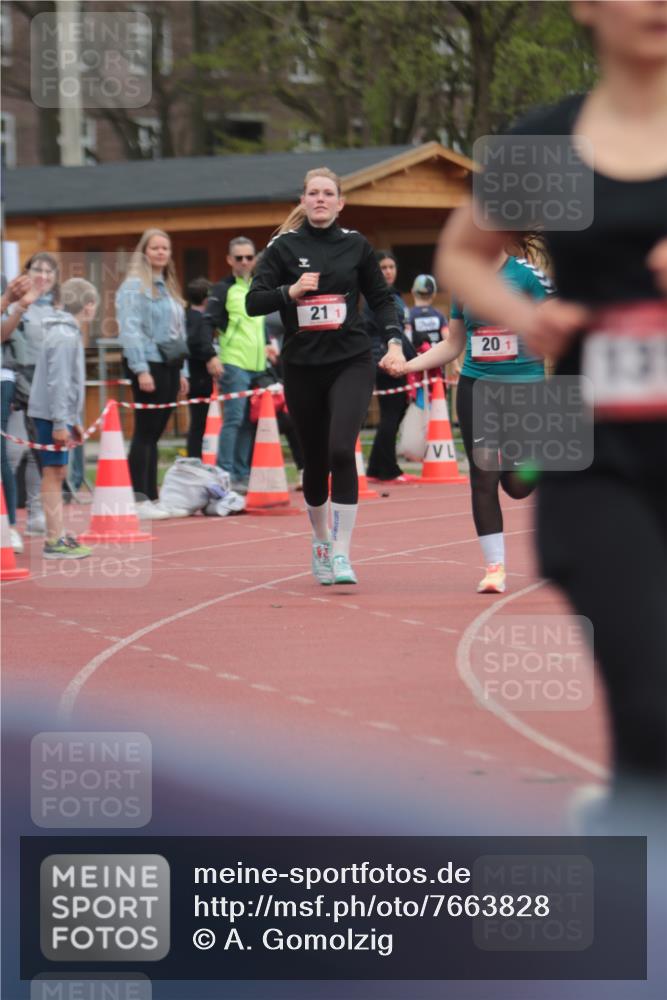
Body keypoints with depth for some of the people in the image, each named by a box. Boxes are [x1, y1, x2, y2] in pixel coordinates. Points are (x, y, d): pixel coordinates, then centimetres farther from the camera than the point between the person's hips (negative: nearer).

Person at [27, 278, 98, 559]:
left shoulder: (68, 332, 15)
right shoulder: (65, 337, -17)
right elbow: (57, 383, -22)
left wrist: (73, 420, 23)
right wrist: (60, 423, -23)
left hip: (57, 413, 10)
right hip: (52, 415, -10)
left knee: (57, 473, 14)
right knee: (53, 473, -7)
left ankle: (57, 535, 21)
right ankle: (54, 542, -6)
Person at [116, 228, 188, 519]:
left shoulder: (168, 287, 18)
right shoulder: (134, 287, -7)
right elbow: (130, 330, -14)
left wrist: (180, 371, 17)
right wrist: (141, 369, -21)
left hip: (168, 365, 8)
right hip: (149, 364, -8)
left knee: (154, 434, 9)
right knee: (145, 432, -8)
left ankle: (151, 497, 11)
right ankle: (140, 500, -8)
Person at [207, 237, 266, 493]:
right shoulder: (223, 289, -3)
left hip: (258, 366, 7)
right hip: (234, 364, -7)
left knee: (249, 422, 9)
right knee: (234, 419, -12)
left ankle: (243, 474, 14)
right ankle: (226, 475, -12)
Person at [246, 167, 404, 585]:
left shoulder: (355, 245, 3)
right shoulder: (284, 247, 0)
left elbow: (381, 296, 11)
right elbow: (254, 303, -3)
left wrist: (394, 340, -3)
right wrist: (291, 291, -19)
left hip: (351, 362, -1)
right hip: (302, 366, 1)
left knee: (341, 450, -19)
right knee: (315, 459, 11)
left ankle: (341, 553, -14)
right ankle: (321, 540, 36)